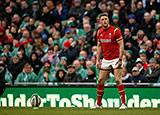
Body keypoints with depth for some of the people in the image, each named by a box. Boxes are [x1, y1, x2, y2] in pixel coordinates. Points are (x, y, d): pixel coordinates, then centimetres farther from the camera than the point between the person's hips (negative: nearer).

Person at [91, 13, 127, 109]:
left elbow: (121, 46, -11)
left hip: (115, 59, -6)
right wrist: (98, 60, 10)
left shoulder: (115, 30, -11)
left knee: (118, 80, -13)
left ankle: (124, 103, -9)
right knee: (100, 81, 5)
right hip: (105, 60, 6)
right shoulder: (99, 32, 7)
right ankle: (98, 104, 15)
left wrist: (120, 59, -19)